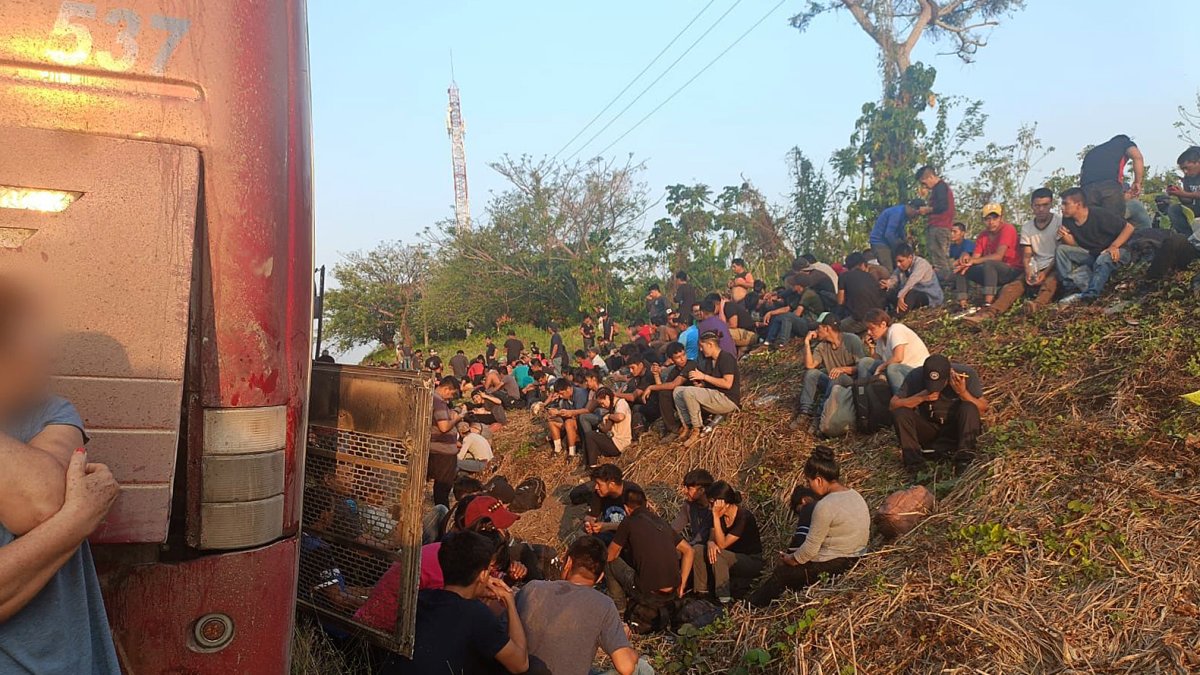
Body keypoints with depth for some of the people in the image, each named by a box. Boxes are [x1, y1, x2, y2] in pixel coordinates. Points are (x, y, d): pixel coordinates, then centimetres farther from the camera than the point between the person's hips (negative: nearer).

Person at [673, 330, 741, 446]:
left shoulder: (726, 358, -12)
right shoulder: (709, 361, 15)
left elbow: (727, 383, -22)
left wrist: (704, 377, -16)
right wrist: (700, 385, -3)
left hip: (728, 400, -10)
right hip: (715, 397, 10)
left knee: (688, 392, -25)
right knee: (678, 391, 1)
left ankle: (696, 430, -17)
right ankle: (687, 427, -10)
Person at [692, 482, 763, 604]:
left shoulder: (744, 517, -25)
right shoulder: (721, 515, -4)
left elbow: (722, 544, -29)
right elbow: (712, 537, -3)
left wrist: (716, 516, -34)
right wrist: (711, 543, -27)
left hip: (753, 563, -7)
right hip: (733, 558, 7)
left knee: (718, 555, -32)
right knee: (697, 550, -11)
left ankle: (724, 599, -24)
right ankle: (702, 593, -5)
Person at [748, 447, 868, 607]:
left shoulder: (825, 506, -23)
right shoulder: (856, 497, 4)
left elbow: (810, 549, -18)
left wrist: (791, 559, 2)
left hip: (833, 565, -9)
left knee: (782, 573, 11)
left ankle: (752, 607, 29)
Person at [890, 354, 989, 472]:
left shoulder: (966, 373, -15)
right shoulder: (916, 376, -14)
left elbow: (982, 409, -15)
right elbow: (894, 404, -15)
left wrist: (963, 393, -32)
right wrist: (920, 397, -29)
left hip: (957, 429, -1)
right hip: (928, 430, 1)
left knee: (969, 408, -30)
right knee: (900, 411, -24)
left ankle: (965, 456, -33)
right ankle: (913, 458, -29)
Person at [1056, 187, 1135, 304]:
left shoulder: (1100, 215, -20)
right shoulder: (1067, 220, -3)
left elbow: (1129, 228, -17)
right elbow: (1075, 245, 0)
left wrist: (1114, 246, -28)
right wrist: (1066, 237, -21)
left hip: (1114, 253, -6)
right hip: (1091, 254, 6)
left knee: (1103, 259, -39)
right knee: (1061, 249, -13)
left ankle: (1089, 294, -45)